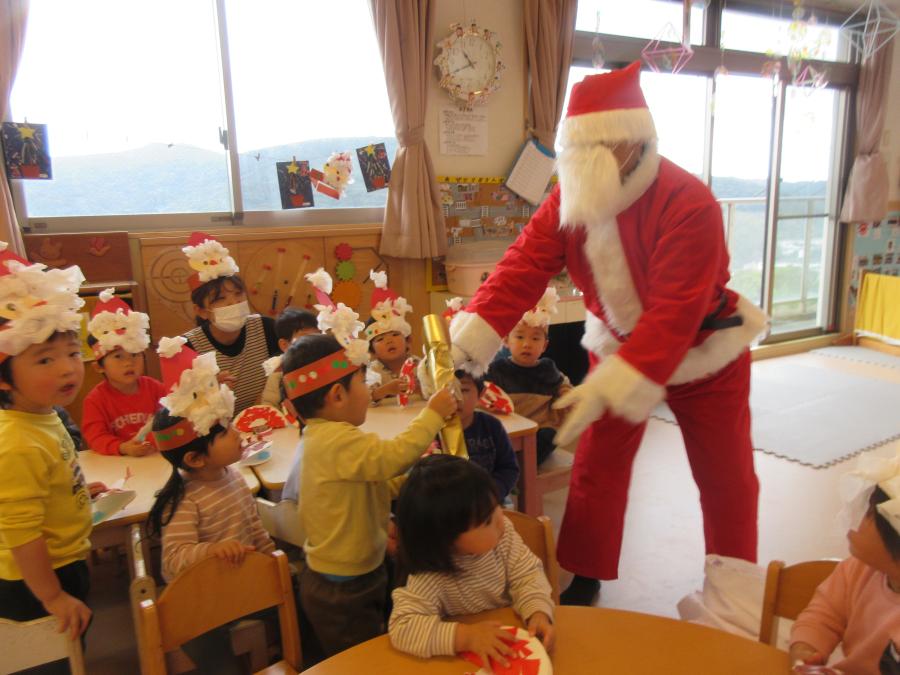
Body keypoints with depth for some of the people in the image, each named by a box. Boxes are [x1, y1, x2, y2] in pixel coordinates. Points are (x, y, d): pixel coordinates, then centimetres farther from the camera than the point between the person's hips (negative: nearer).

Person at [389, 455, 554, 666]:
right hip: (467, 660, -3)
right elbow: (401, 628, -30)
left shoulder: (502, 534, -14)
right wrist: (464, 636, -39)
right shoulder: (431, 577, -27)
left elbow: (527, 574, -10)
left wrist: (538, 612, -29)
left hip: (513, 638, 3)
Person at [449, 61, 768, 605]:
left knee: (726, 478, 11)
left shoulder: (689, 204, -30)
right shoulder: (570, 198, -12)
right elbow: (525, 265, -19)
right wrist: (474, 334, -32)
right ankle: (584, 581, 25)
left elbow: (674, 312, -37)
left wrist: (610, 387, -45)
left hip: (703, 353, -3)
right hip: (619, 344, 4)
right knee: (596, 467, 6)